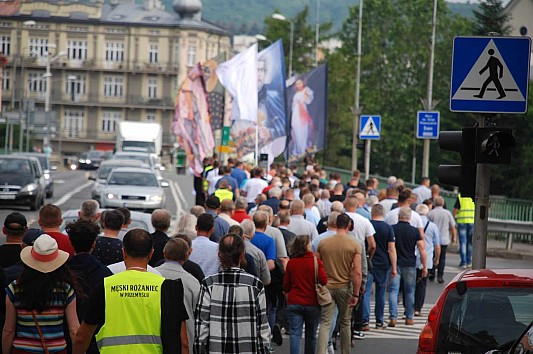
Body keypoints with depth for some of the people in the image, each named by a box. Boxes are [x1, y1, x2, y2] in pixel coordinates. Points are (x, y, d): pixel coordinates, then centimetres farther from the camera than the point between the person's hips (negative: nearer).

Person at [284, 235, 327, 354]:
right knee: (311, 335, 14)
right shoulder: (316, 261, -8)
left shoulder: (291, 263, -1)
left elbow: (286, 286, 5)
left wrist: (287, 291, 27)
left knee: (295, 334, -3)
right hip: (312, 304, -1)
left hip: (294, 303, 1)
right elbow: (324, 281, -17)